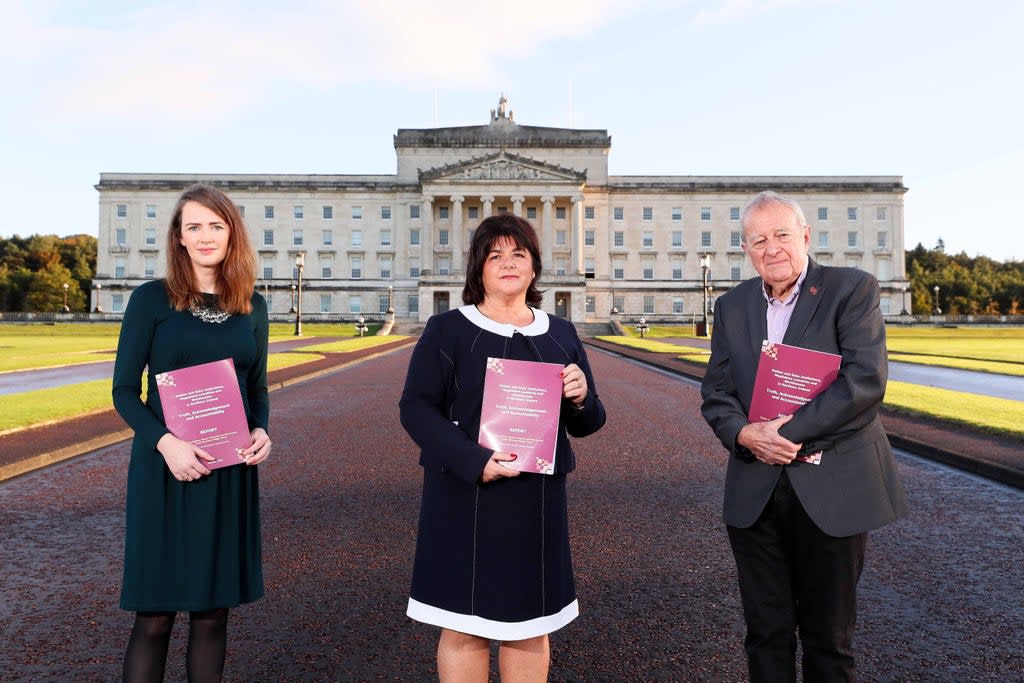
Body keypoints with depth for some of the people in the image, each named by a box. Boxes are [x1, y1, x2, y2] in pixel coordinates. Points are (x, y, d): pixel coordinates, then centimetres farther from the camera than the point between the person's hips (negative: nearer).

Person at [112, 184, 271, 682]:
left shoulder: (252, 306, 7)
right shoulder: (151, 299, -3)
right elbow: (124, 390, -4)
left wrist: (261, 431, -6)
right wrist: (165, 443, -19)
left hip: (231, 472, 3)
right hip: (164, 468, -3)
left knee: (213, 611, 11)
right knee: (154, 614, 4)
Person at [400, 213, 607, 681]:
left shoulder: (561, 334, 9)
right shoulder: (446, 330, -2)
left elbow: (586, 424, 11)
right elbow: (416, 408, -9)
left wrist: (581, 398, -13)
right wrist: (474, 462, -22)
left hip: (537, 501, 3)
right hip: (464, 497, -3)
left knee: (531, 628, 13)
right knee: (463, 627, 6)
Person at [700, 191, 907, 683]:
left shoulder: (853, 290, -4)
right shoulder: (731, 306, 8)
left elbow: (865, 381, -16)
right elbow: (715, 392, 4)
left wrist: (789, 430, -20)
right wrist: (745, 434, -16)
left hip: (832, 490, -3)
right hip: (755, 493, 4)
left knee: (828, 638, 13)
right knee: (766, 634, 16)